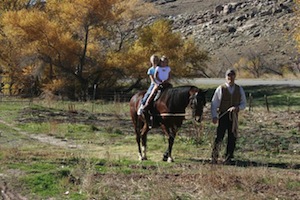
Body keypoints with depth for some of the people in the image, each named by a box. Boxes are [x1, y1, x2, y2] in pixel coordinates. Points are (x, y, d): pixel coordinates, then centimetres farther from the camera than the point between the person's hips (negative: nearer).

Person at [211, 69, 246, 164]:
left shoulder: (239, 89, 9)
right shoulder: (220, 89, 0)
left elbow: (243, 104, 11)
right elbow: (214, 103, 0)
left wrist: (238, 107, -11)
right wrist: (214, 116, -10)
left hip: (234, 117, 3)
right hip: (223, 116, -3)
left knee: (232, 138, 4)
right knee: (219, 137, -8)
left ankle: (228, 158, 13)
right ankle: (214, 157, 2)